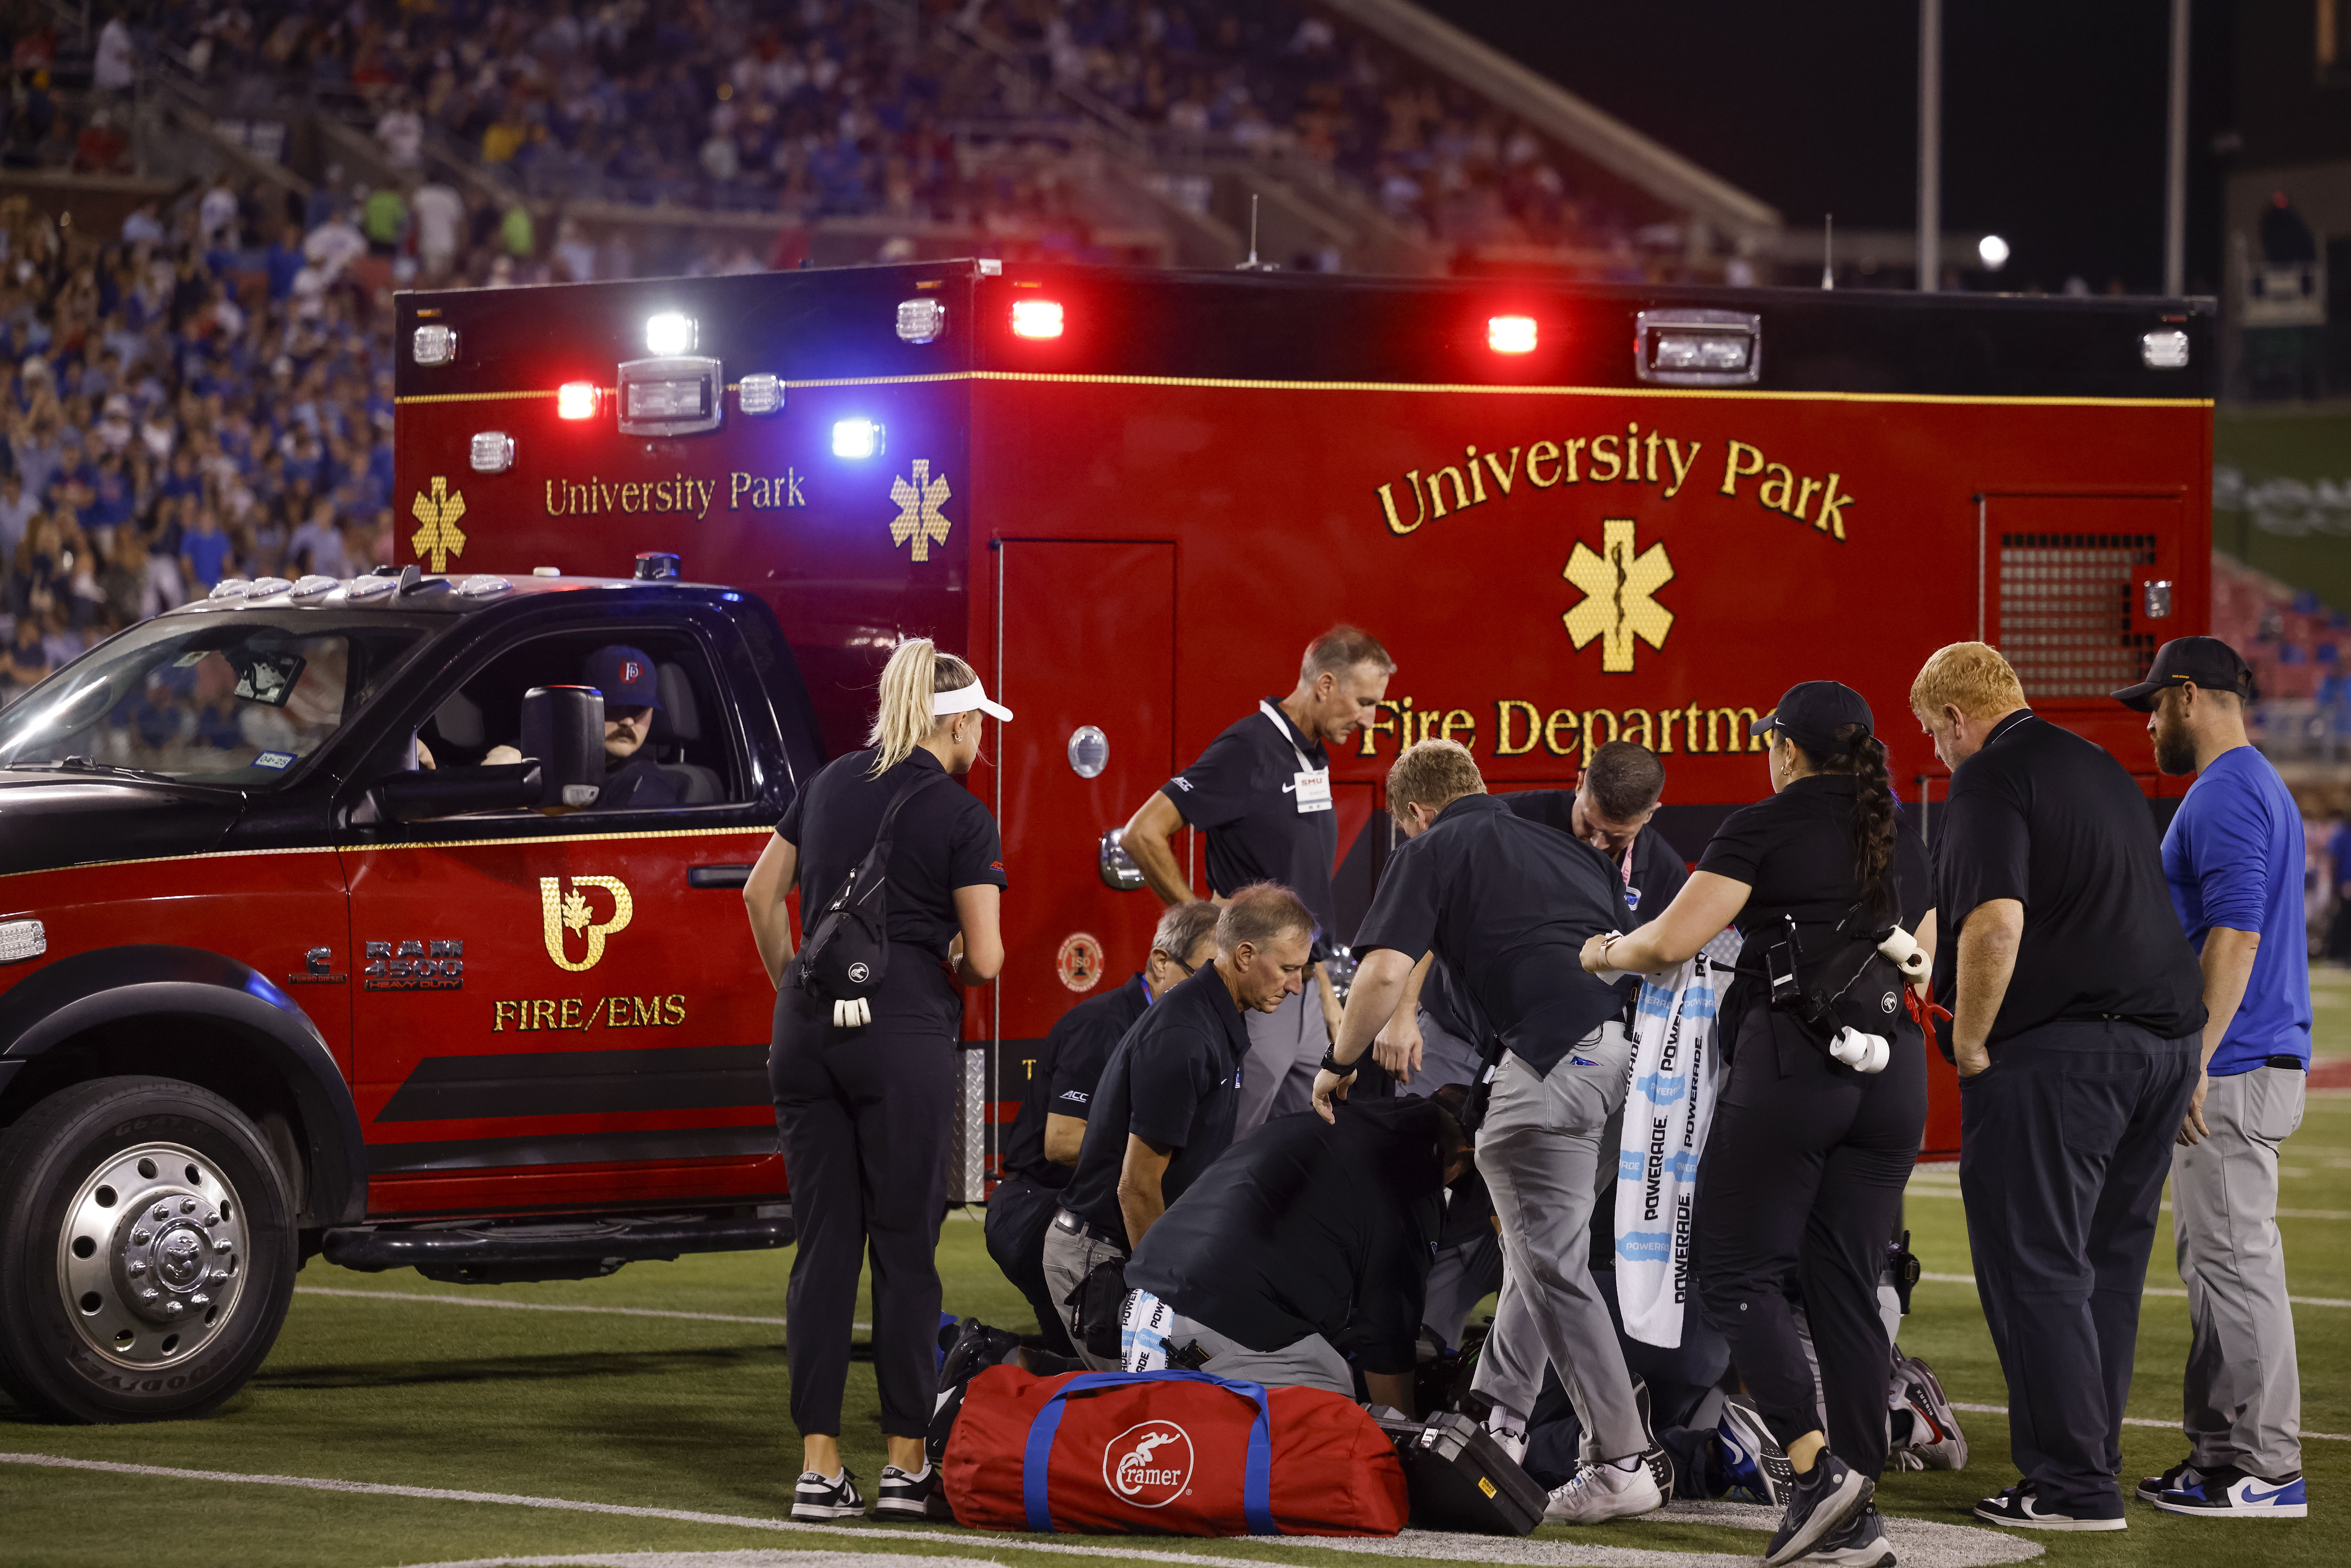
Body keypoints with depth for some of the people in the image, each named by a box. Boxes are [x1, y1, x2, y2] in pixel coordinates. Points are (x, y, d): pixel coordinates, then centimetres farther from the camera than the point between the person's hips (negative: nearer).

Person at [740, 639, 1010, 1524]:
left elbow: (762, 894, 18)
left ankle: (819, 1467, 3)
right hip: (904, 1034, -5)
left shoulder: (832, 784, 12)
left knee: (825, 1242, 6)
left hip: (808, 1026, 5)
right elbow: (985, 960, -8)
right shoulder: (962, 818, -5)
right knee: (903, 1247, 2)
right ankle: (907, 1466, 5)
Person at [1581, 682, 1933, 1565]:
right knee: (1846, 1286, 7)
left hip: (1790, 1060, -6)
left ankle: (1815, 1462, -17)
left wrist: (1606, 954, 12)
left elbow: (1671, 942, -8)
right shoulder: (1901, 840, 17)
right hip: (1893, 1072, 6)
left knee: (1742, 1273, 1)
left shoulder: (1765, 829, -3)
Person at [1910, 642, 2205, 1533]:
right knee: (2108, 1265, 13)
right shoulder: (2103, 768, 21)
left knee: (2034, 1267, -5)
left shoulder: (1991, 777, -8)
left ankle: (2074, 1486, -7)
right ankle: (2092, 1462, 16)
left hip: (2057, 1048, -9)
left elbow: (1995, 925, -21)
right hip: (2167, 1038, 9)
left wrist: (1968, 1044, -11)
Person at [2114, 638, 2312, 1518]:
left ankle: (2265, 1471, -9)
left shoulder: (2227, 795, -14)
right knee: (2213, 1260, 14)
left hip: (2232, 1073, -11)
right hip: (2243, 1068, 11)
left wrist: (2194, 1061, -23)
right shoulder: (2259, 788, 20)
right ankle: (2219, 1454, 17)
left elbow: (2235, 939, -22)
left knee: (2234, 1260, -9)